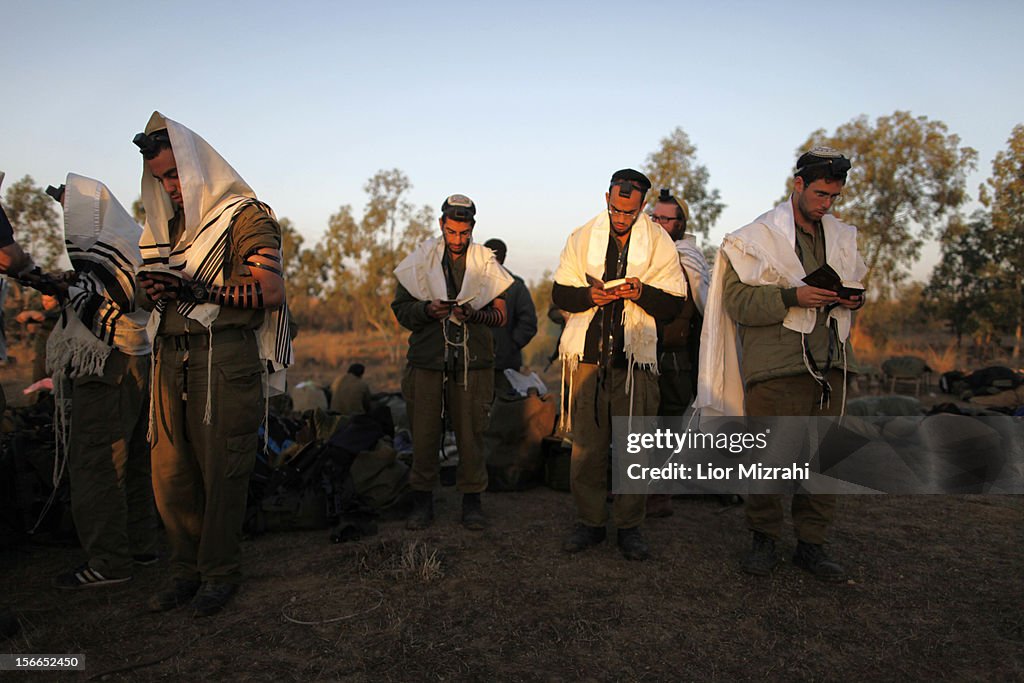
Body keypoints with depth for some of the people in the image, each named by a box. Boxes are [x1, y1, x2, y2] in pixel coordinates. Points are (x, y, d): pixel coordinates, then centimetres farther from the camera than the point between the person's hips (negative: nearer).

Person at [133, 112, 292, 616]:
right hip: (171, 359, 7)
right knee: (169, 472, 8)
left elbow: (270, 290, -14)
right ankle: (186, 570, 23)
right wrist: (148, 288, 4)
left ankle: (220, 573, 15)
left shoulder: (245, 216, -1)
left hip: (225, 359, -7)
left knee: (221, 471, 0)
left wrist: (195, 289, -17)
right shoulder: (168, 224, 21)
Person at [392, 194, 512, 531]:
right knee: (424, 432, 3)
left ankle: (472, 499, 18)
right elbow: (400, 308, 7)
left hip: (473, 363, 0)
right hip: (427, 361, 1)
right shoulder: (419, 261, 7)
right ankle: (422, 499, 18)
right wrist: (427, 310, -12)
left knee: (471, 433, 3)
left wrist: (474, 314, -14)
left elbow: (500, 315, 6)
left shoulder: (487, 264, 6)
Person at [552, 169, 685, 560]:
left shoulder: (660, 243, 5)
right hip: (588, 354, 1)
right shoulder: (582, 238, 9)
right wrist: (588, 295, -10)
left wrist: (642, 293, -15)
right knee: (586, 444, 3)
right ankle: (589, 522, 18)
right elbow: (559, 293, 10)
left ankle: (629, 526, 15)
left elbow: (675, 304, 4)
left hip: (635, 358, -1)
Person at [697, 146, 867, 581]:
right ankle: (763, 539, 16)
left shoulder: (842, 238, 18)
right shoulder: (757, 237, -2)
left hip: (829, 365, 6)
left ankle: (811, 544, 21)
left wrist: (853, 300, 4)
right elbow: (738, 301, -10)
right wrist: (792, 297, -21)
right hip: (776, 366, -5)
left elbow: (853, 287, 28)